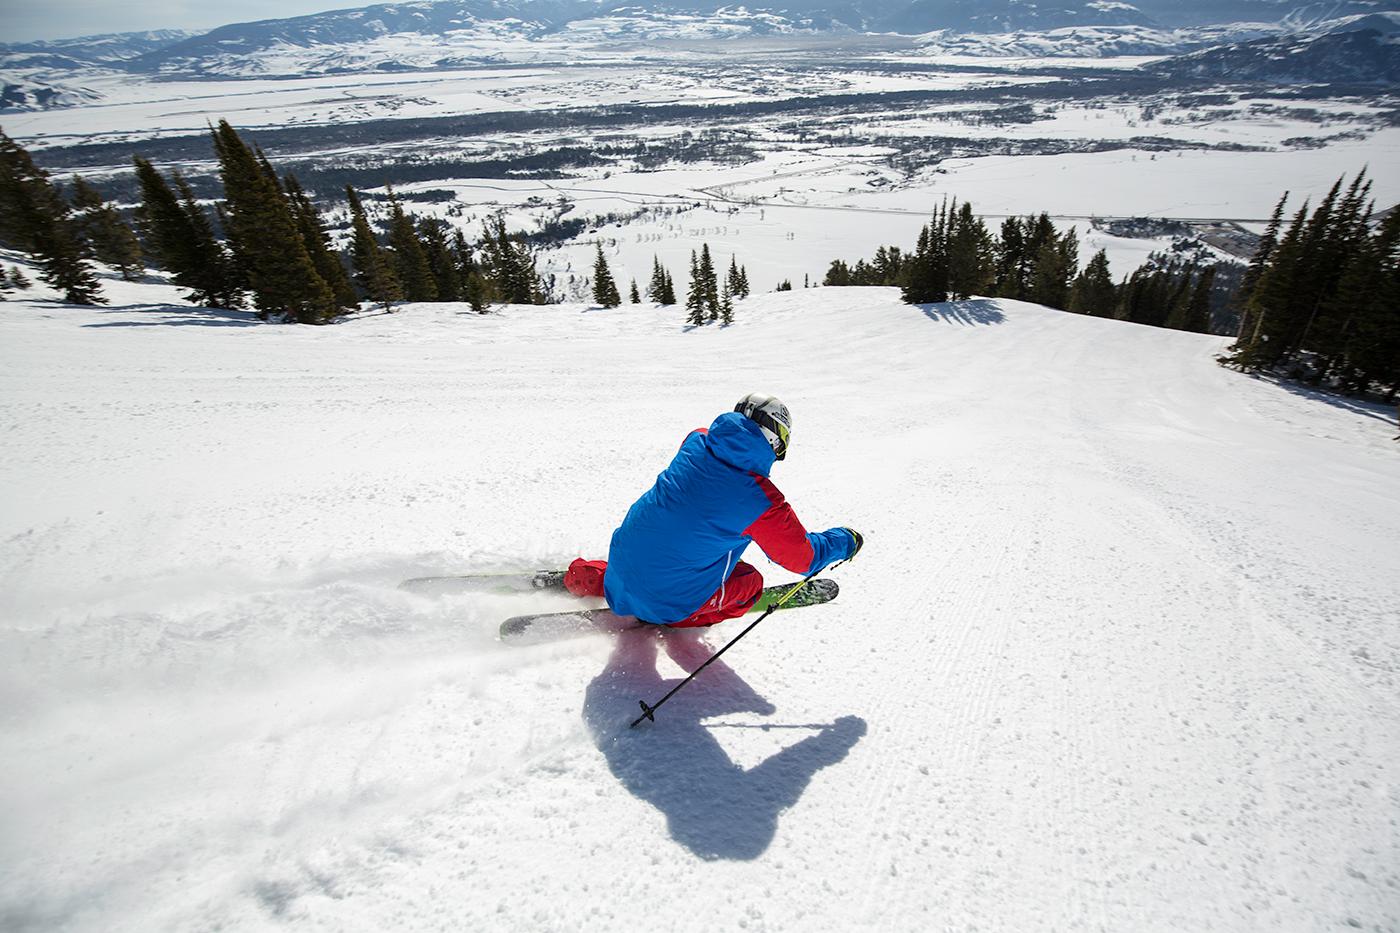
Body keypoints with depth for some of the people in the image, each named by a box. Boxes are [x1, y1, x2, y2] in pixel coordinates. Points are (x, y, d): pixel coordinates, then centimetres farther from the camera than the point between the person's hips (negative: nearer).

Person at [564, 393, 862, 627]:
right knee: (750, 582, 14)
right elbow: (803, 557, -7)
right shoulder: (762, 500, -22)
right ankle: (673, 620, 9)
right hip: (670, 596, -5)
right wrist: (845, 541, 11)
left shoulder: (696, 440, -7)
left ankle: (580, 577, 34)